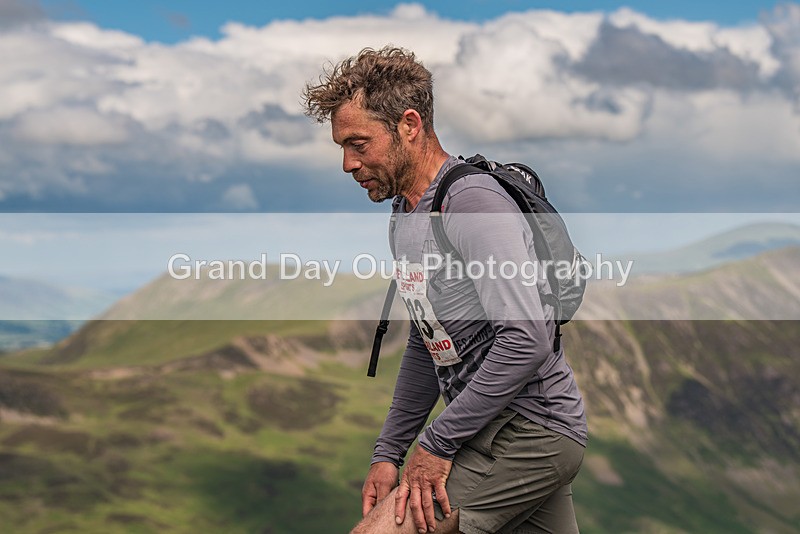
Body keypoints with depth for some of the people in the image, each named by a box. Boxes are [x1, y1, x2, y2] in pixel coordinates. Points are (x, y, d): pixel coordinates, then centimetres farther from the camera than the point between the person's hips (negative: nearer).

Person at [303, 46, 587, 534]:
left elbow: (529, 338, -27)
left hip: (530, 430, -10)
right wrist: (388, 453, 15)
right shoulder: (406, 218, 14)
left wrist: (437, 444, -20)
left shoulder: (472, 202, -18)